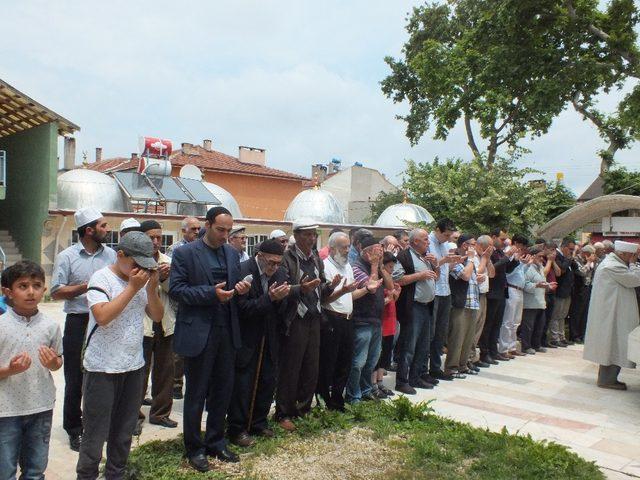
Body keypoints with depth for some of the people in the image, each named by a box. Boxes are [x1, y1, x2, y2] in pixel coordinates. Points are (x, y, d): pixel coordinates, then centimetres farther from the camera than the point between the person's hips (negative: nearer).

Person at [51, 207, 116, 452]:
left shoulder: (110, 254, 6)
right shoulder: (66, 257, -4)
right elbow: (56, 292, -7)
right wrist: (84, 287, -17)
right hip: (79, 323, -3)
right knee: (75, 379, 5)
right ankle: (74, 429, 20)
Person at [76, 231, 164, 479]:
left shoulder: (142, 279, 5)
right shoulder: (101, 278, -12)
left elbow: (157, 316, 5)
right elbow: (103, 316, -24)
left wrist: (151, 288, -11)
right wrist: (133, 287, -21)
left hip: (134, 365, 6)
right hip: (103, 368, -6)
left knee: (124, 429, 16)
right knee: (96, 431, 4)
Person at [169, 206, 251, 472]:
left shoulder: (232, 253, 9)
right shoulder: (184, 253, -7)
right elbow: (176, 289, -12)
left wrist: (241, 289, -7)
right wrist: (211, 293, -21)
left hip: (227, 331, 5)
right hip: (198, 333, -5)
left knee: (223, 391, 14)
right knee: (196, 394, 7)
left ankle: (216, 443, 30)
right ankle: (194, 448, 22)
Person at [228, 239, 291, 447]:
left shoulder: (280, 273, 1)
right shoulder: (242, 272, -17)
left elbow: (281, 311, 4)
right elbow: (243, 308, -20)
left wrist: (280, 298, -18)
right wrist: (269, 298, -28)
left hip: (269, 339, 6)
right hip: (247, 339, -6)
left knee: (267, 381, 12)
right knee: (242, 384, 2)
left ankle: (259, 423, 29)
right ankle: (236, 429, 15)